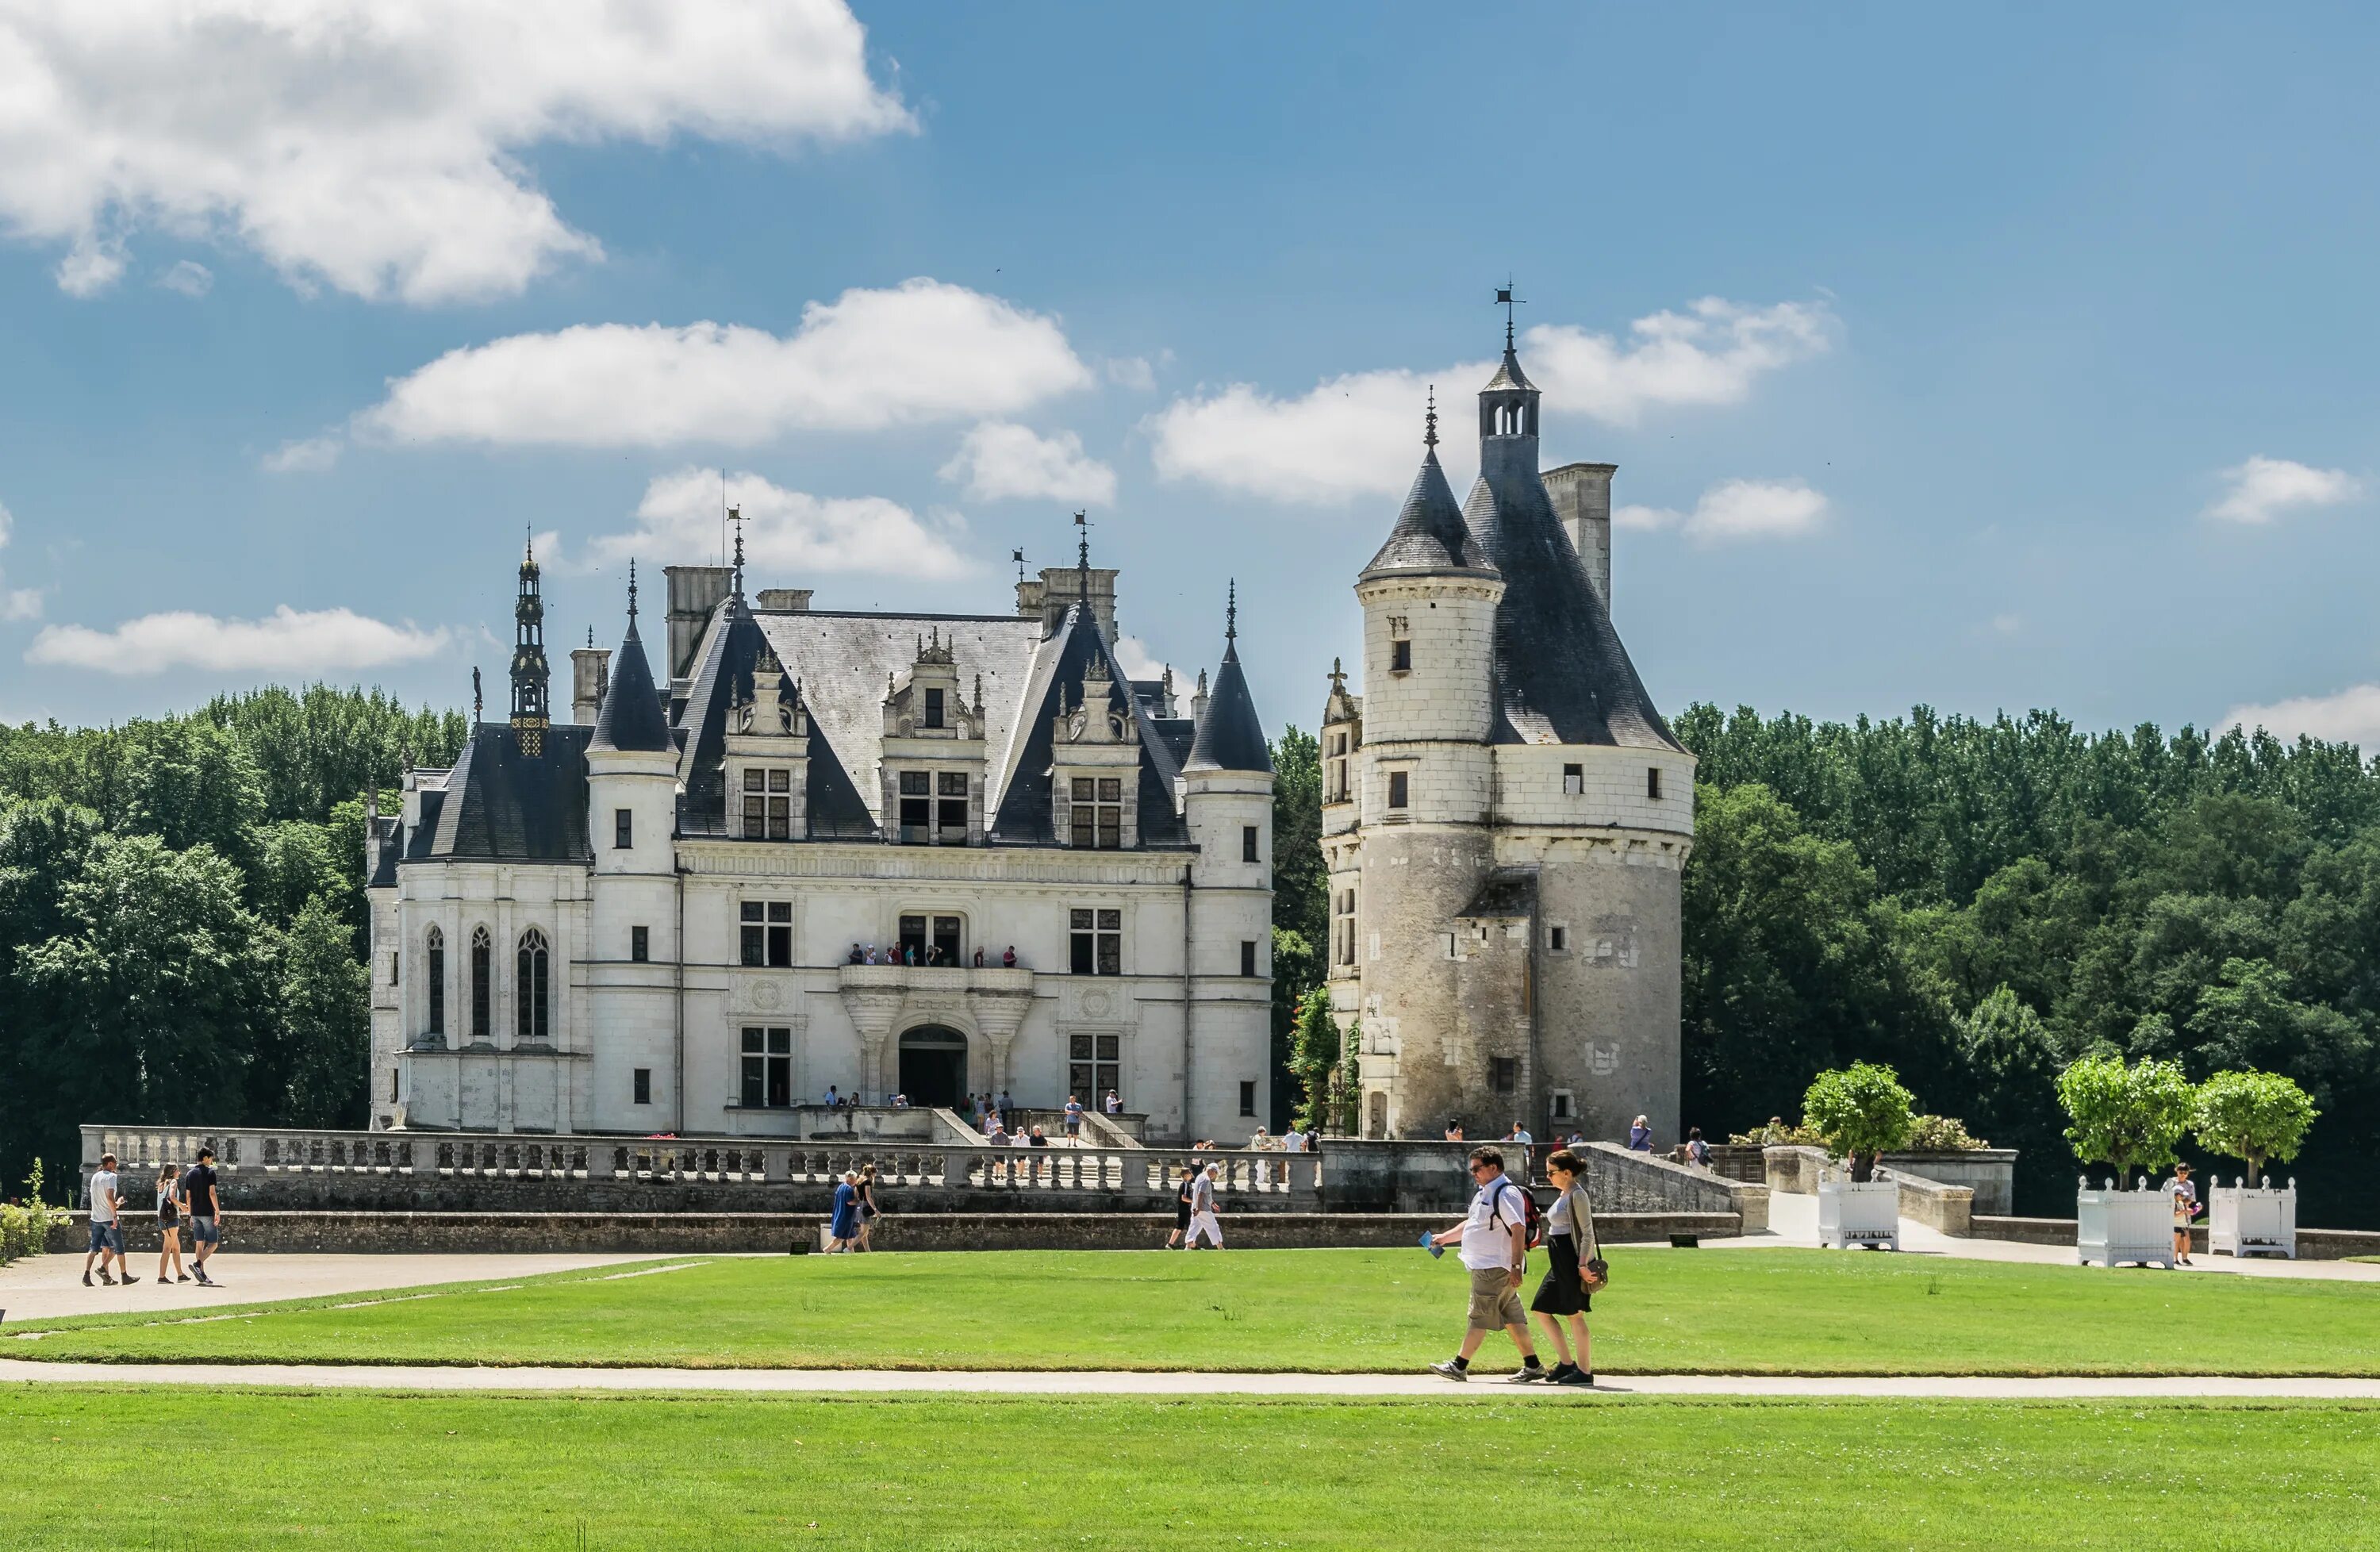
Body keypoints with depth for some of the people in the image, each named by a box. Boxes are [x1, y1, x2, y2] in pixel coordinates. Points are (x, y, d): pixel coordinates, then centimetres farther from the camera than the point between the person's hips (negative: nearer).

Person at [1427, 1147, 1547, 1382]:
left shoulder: (1506, 1194, -16)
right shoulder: (1484, 1193, 17)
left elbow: (1519, 1230, -23)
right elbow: (1471, 1224, 31)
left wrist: (1516, 1267, -26)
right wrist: (1444, 1238, 28)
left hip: (1496, 1268, -10)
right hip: (1485, 1267, 10)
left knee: (1479, 1317, -5)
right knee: (1512, 1318, 10)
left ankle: (1459, 1366, -2)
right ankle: (1532, 1366, 13)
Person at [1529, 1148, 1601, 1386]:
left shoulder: (1577, 1195, -12)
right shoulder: (1564, 1195, 15)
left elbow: (1587, 1231, -16)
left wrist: (1583, 1263, -22)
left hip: (1572, 1260, -10)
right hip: (1559, 1260, 10)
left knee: (1574, 1315, -5)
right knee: (1541, 1309, 10)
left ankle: (1585, 1371, 1)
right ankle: (1567, 1363, 14)